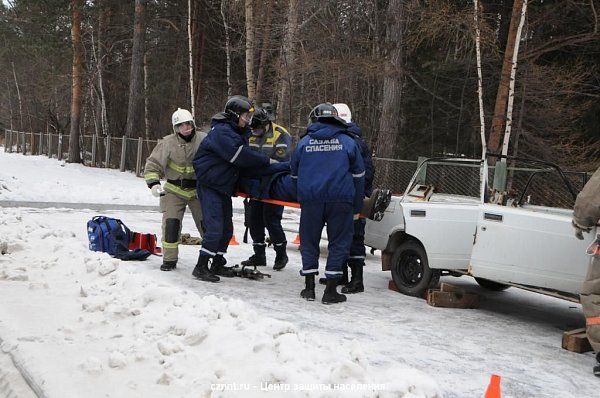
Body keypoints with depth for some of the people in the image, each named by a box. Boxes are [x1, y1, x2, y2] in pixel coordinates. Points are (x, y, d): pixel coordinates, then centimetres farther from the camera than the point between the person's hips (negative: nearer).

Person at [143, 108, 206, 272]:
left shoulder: (203, 140, -10)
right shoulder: (168, 143, -12)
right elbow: (152, 164, -8)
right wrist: (153, 183, -21)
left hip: (198, 190, 1)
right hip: (174, 191, -1)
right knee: (171, 223, -9)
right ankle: (169, 259, 5)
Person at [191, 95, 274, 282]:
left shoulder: (238, 132, 13)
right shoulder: (221, 131, -19)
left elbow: (244, 157, 11)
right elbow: (240, 156, -27)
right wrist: (267, 161, -22)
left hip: (224, 188, 10)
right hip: (210, 186, -10)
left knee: (226, 229, 14)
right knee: (215, 227, -14)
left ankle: (217, 264, 26)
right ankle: (201, 267, -8)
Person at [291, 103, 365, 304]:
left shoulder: (304, 142, 11)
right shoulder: (348, 142, 7)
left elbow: (294, 174, 18)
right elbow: (358, 176, 10)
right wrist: (356, 208, 16)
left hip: (310, 199, 2)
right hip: (341, 200, -1)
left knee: (309, 242, 12)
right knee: (339, 243, 5)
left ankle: (309, 287, 14)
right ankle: (330, 291, 2)